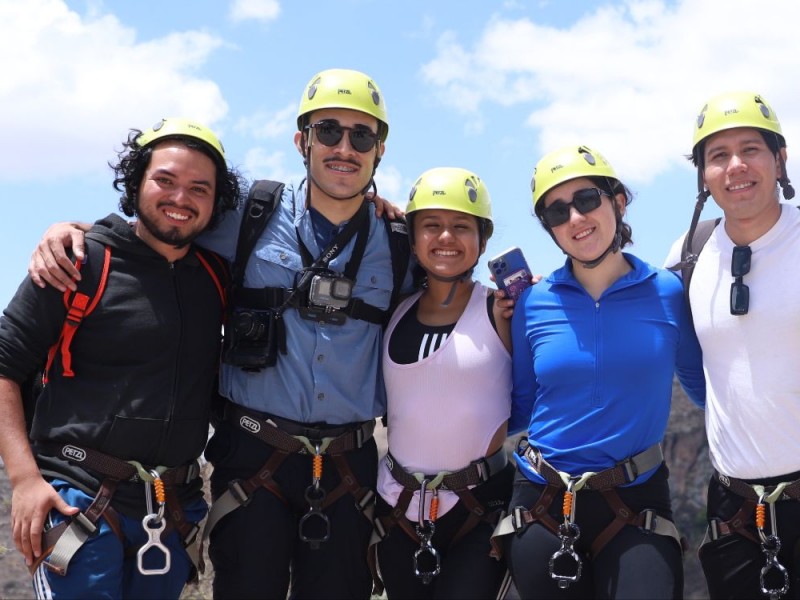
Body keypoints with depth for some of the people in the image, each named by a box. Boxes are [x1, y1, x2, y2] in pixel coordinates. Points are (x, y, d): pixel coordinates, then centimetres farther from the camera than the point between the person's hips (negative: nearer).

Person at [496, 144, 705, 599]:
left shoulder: (668, 293, -3)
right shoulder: (533, 304, -1)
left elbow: (708, 388, 7)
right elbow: (517, 411, 6)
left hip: (636, 504, -1)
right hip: (541, 504, 2)